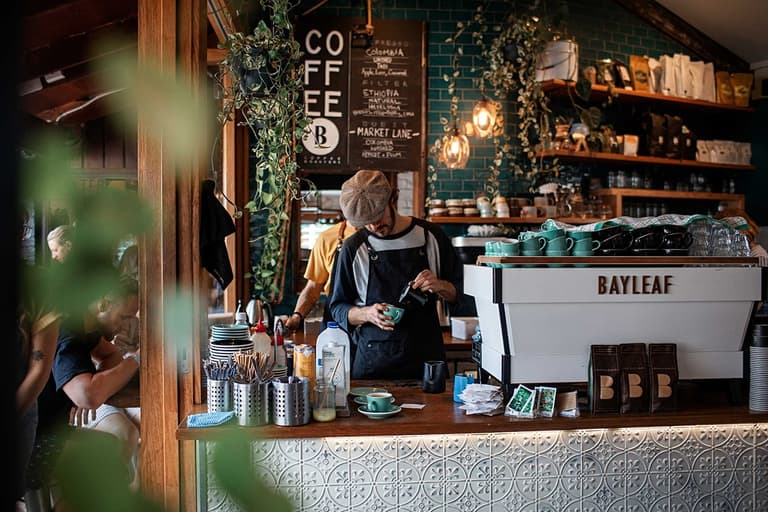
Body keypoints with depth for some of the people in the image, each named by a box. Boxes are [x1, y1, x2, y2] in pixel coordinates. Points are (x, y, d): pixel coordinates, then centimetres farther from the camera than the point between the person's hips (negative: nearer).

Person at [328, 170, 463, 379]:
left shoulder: (430, 236, 1)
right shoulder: (354, 248, -2)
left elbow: (459, 293, 9)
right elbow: (338, 308, 4)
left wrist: (439, 286, -12)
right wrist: (367, 313, -15)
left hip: (426, 355, 1)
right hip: (373, 360, -1)